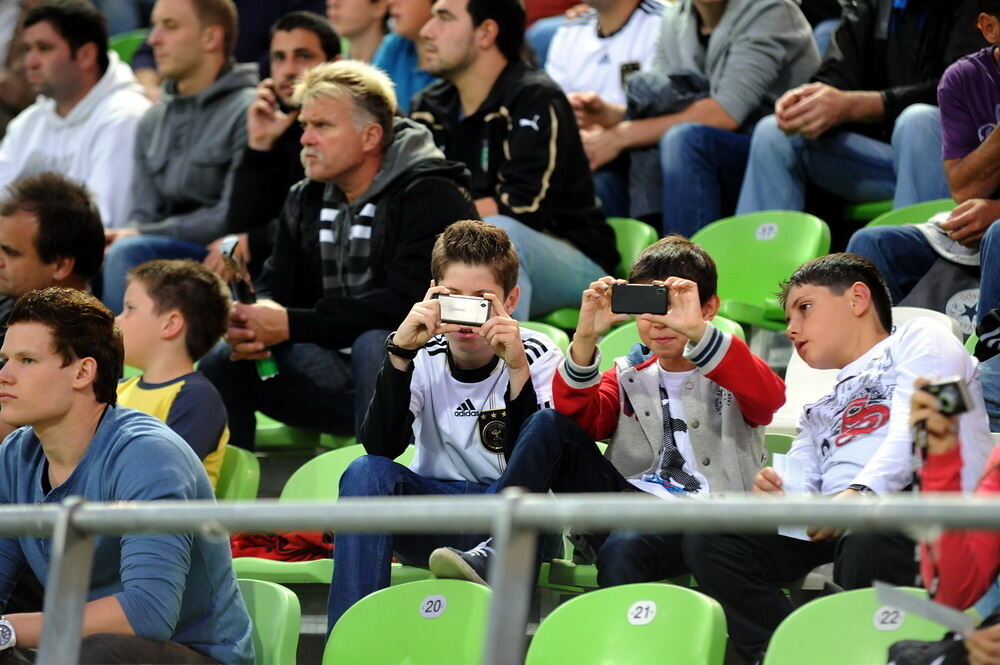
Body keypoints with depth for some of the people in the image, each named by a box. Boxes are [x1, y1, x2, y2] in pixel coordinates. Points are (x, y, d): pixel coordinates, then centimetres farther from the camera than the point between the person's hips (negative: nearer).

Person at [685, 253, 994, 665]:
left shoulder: (919, 339, 15)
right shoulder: (820, 412, 36)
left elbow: (915, 428, -4)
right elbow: (799, 486, 19)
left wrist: (862, 492, -22)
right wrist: (776, 494, -6)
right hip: (829, 522, 7)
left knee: (867, 539, -40)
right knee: (709, 538, -13)